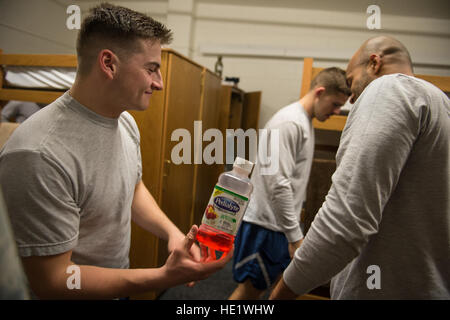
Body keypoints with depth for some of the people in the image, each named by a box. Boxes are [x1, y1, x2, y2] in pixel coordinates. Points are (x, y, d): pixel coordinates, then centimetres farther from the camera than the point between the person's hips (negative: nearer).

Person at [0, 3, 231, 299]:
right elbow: (50, 281, -26)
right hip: (80, 291, -6)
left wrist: (172, 232, -10)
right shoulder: (39, 155, -32)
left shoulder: (126, 121, -6)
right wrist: (164, 277, -29)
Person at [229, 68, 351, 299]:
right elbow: (278, 185, -25)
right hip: (263, 222, -10)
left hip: (281, 221, 10)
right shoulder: (289, 122, -18)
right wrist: (295, 236, -21)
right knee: (250, 288, 3)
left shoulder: (305, 122, 13)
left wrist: (295, 231, 19)